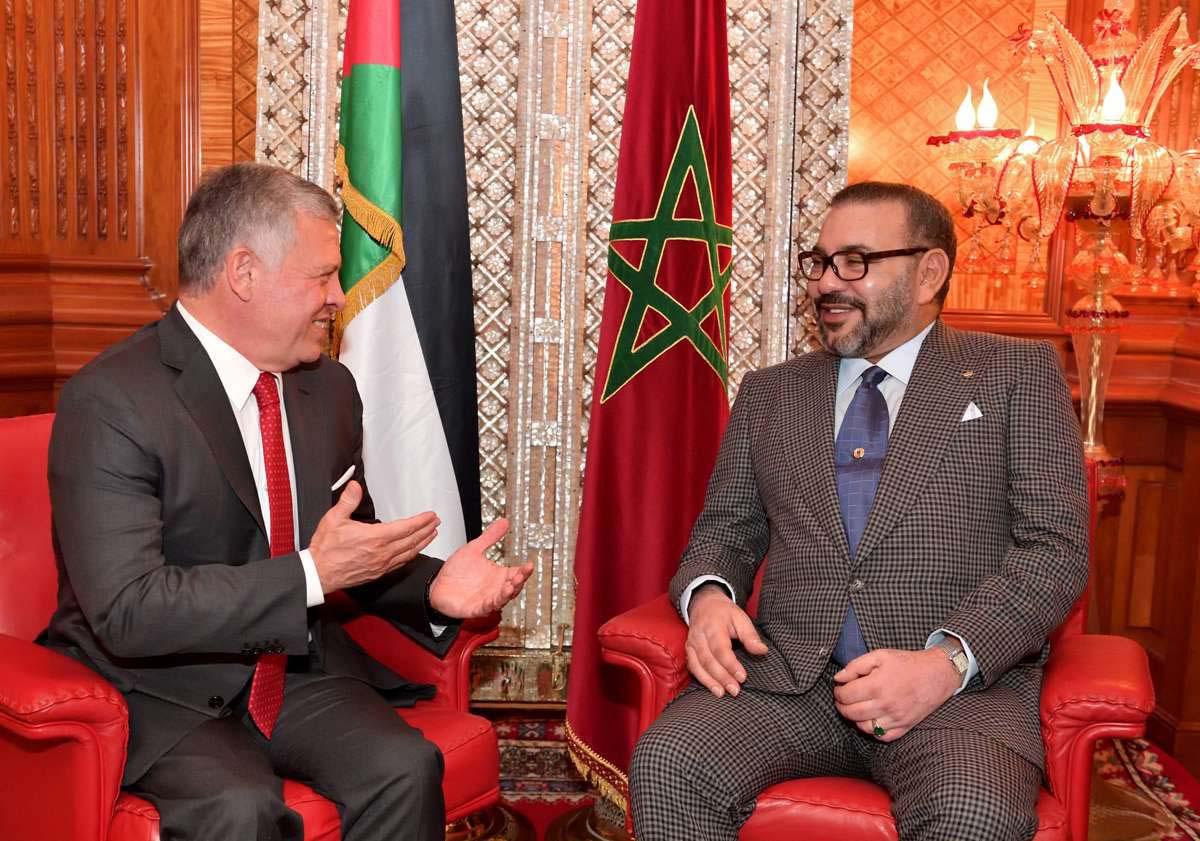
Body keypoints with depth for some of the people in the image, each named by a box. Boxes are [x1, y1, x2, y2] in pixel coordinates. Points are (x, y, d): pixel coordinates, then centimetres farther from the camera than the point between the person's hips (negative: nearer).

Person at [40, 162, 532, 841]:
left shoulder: (330, 388, 5)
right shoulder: (110, 401, -16)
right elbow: (127, 612, -22)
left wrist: (432, 587, -5)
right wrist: (312, 575, -27)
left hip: (296, 664, 5)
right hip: (159, 686, -5)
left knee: (405, 767, -20)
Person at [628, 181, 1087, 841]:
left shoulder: (1017, 374, 8)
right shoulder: (768, 393, 18)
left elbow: (1055, 547, 0)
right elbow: (725, 530, 19)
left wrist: (947, 662, -16)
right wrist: (708, 594, -6)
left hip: (963, 683, -2)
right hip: (786, 675, 3)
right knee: (667, 763, -25)